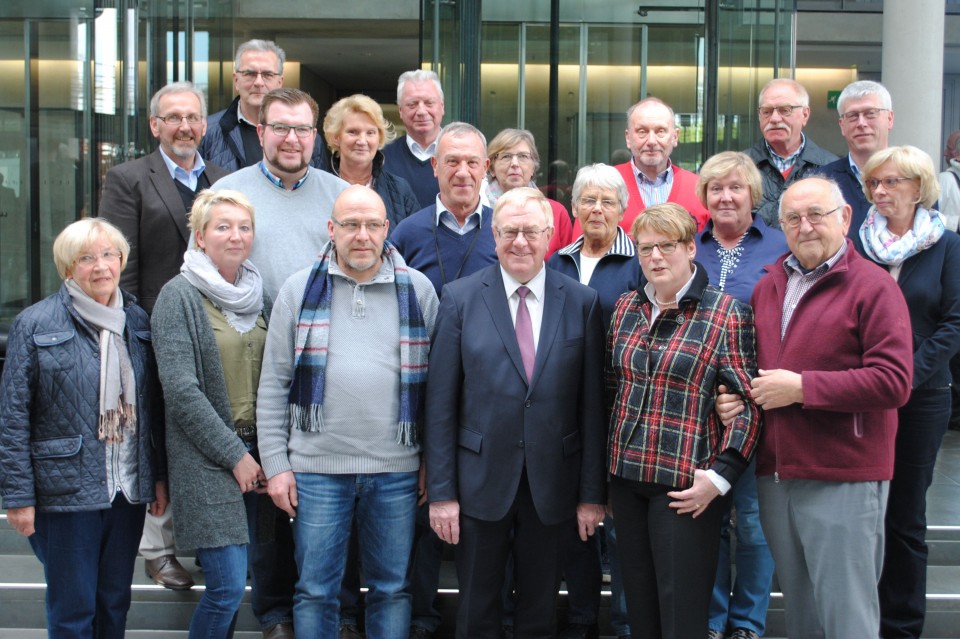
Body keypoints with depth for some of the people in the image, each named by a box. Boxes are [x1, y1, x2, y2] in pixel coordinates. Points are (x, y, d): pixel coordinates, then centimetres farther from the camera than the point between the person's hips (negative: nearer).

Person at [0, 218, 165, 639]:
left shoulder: (138, 322, 8)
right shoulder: (35, 325, -6)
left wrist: (160, 477, 10)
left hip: (129, 492, 4)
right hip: (66, 491, -4)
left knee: (115, 603, 14)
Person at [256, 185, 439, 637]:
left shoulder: (418, 290, 4)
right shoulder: (299, 289, 3)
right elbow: (274, 384, 4)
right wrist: (275, 464, -1)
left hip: (396, 469, 1)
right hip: (316, 468, 0)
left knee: (392, 588, 11)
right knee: (315, 591, 7)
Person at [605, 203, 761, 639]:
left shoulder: (725, 313, -6)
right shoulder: (625, 309, 10)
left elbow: (748, 403, -9)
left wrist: (719, 476, -16)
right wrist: (610, 465, 14)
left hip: (685, 486, -5)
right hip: (626, 478, 5)